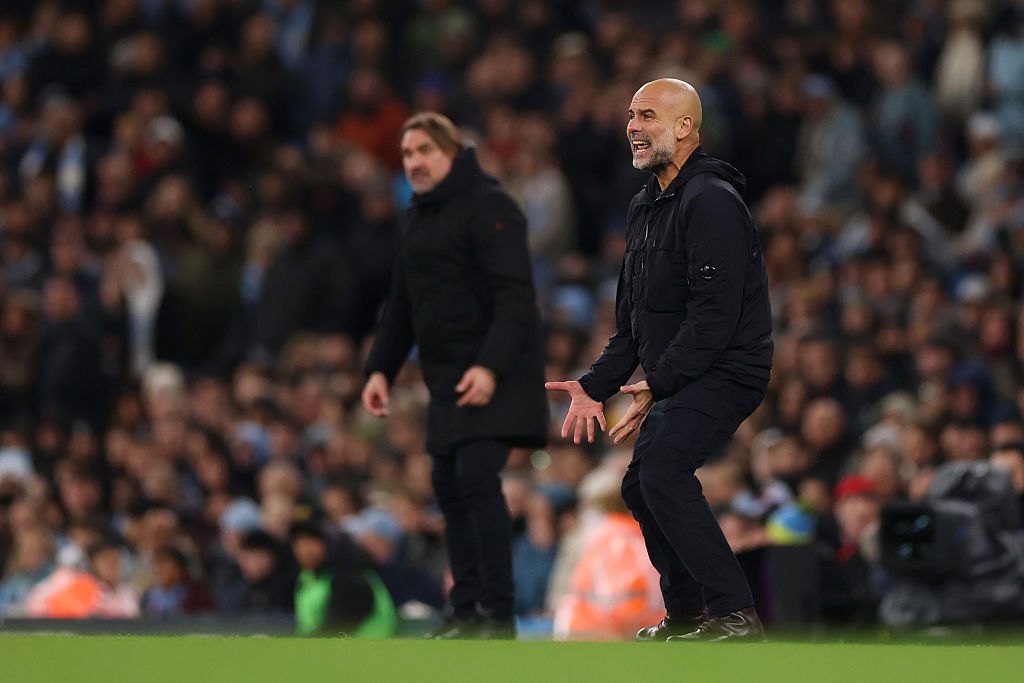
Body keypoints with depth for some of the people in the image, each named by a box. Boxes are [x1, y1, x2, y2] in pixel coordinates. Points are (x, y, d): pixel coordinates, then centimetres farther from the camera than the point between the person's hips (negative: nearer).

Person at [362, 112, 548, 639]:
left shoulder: (488, 208, -10)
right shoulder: (416, 220, 18)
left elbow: (515, 297, -18)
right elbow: (402, 305, 25)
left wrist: (491, 367, -28)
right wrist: (380, 368, 15)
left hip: (494, 377, -9)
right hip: (446, 378, 9)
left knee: (477, 478, -17)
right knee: (449, 487, 7)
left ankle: (497, 615, -16)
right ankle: (466, 613, 12)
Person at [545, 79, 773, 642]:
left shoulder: (710, 203, -17)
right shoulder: (645, 208, 15)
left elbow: (714, 315, -23)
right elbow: (632, 318, 20)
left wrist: (658, 387, -23)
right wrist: (595, 385, 9)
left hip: (725, 373, -11)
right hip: (674, 382, 11)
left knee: (661, 466, -28)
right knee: (642, 485, 20)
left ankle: (735, 615, -30)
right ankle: (686, 617, 36)